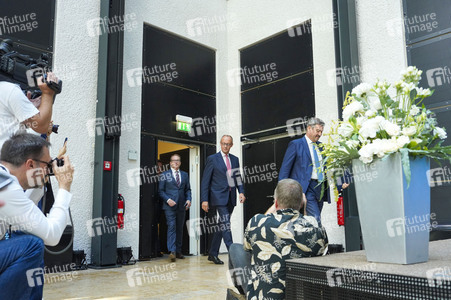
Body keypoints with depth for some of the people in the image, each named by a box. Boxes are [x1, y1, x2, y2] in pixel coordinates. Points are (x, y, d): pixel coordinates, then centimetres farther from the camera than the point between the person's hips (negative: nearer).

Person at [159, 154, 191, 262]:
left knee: (180, 228, 8)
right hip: (169, 206, -4)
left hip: (181, 206, 4)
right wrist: (168, 200, -13)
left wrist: (188, 199, -2)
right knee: (171, 227, -13)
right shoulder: (164, 175, 4)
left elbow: (188, 189, 15)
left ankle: (178, 251, 16)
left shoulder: (185, 175, 14)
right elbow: (161, 190, 2)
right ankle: (172, 251, -16)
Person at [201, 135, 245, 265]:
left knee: (221, 225, 10)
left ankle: (213, 254, 21)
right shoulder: (212, 159, -2)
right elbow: (205, 181, -3)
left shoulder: (235, 159, 13)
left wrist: (241, 192, -2)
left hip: (230, 198, 5)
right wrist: (204, 200, -9)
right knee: (225, 225, -12)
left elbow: (238, 177, 16)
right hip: (219, 197, -5)